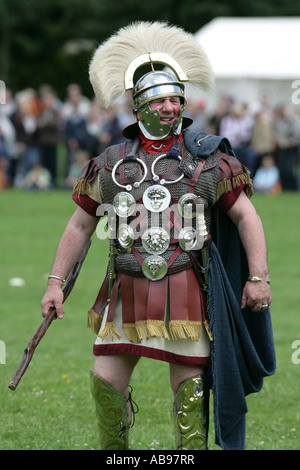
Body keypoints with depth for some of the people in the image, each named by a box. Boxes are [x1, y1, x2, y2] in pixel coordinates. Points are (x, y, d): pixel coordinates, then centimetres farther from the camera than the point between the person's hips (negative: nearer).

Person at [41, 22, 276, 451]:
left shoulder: (207, 160, 3)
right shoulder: (111, 164, 8)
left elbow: (247, 218, 3)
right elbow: (80, 225, 15)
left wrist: (258, 277, -6)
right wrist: (55, 282, 10)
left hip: (186, 291, -2)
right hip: (127, 290, 2)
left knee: (189, 385, 1)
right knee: (106, 381, 2)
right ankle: (114, 452, 23)